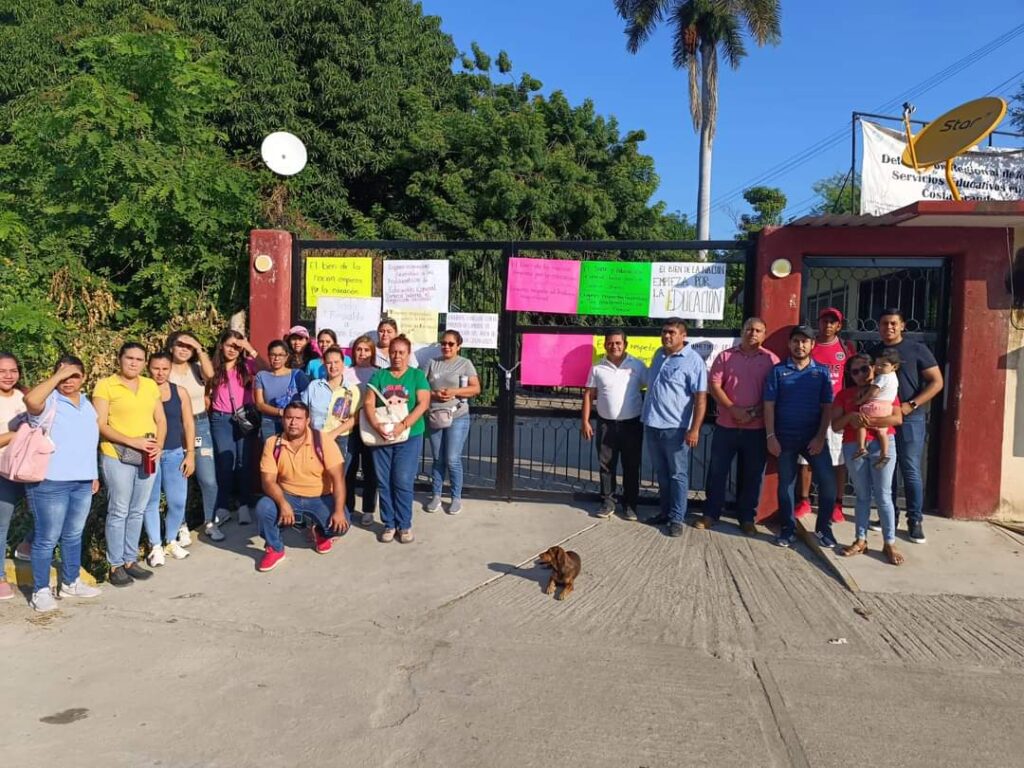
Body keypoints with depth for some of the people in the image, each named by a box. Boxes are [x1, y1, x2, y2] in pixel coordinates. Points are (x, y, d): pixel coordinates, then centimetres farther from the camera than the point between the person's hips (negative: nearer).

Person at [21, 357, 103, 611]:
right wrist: (57, 377, -26)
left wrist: (93, 474, 20)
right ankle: (41, 590, 13)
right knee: (47, 538, 1)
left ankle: (71, 582, 29)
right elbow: (31, 400, -35)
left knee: (74, 536, 17)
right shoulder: (48, 402, -9)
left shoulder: (87, 404, 13)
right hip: (50, 482, -7)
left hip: (82, 482, 7)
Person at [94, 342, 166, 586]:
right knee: (119, 512, 1)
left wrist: (159, 445, -6)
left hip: (148, 457, 5)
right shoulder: (105, 385, -5)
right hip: (117, 457, -5)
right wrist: (132, 441, -19)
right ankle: (116, 565, 11)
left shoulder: (151, 385, 10)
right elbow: (101, 425, -11)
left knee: (138, 511, 12)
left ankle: (131, 560, 22)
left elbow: (161, 420, 11)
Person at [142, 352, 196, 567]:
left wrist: (190, 454, 2)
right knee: (151, 501, 4)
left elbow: (188, 423, 7)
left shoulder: (180, 392, 6)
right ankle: (155, 546, 16)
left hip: (175, 453, 2)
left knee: (178, 501, 2)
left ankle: (171, 540, 23)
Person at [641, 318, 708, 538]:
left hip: (676, 428, -7)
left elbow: (701, 397, -13)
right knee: (662, 474, 16)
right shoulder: (659, 355, 12)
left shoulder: (693, 361, -10)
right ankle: (666, 511, 27)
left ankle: (677, 518, 11)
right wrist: (646, 417, 21)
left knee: (678, 475, 3)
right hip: (651, 425, 7)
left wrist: (694, 429, -19)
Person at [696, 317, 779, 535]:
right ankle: (711, 514, 20)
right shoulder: (726, 356, 5)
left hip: (757, 429, -1)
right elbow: (714, 385, -1)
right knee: (717, 471, 7)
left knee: (752, 475, 8)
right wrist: (733, 409, -12)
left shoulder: (771, 360, 3)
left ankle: (747, 518, 21)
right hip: (726, 425, 1)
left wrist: (755, 412, -13)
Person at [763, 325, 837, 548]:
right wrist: (770, 436, -7)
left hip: (814, 438, 0)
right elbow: (769, 405, 0)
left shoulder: (822, 372, 5)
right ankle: (788, 529, 20)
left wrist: (820, 437, -8)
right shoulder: (778, 371, 3)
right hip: (785, 438, 0)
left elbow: (827, 407, 2)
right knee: (785, 483, 7)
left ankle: (824, 528, 9)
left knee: (828, 480, -8)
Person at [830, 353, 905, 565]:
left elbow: (898, 418, -5)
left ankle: (889, 543, 5)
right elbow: (835, 425, 5)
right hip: (854, 448, 2)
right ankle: (860, 540, 15)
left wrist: (869, 421, -16)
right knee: (862, 495, 9)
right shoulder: (844, 395, 9)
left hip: (882, 445, -2)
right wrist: (850, 416, -15)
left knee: (883, 495, -1)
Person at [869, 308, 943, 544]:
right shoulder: (873, 352, 10)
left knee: (911, 471, -3)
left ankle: (915, 520, 6)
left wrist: (911, 405, -13)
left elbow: (937, 382, -4)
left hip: (910, 419, -4)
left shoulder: (917, 350, 0)